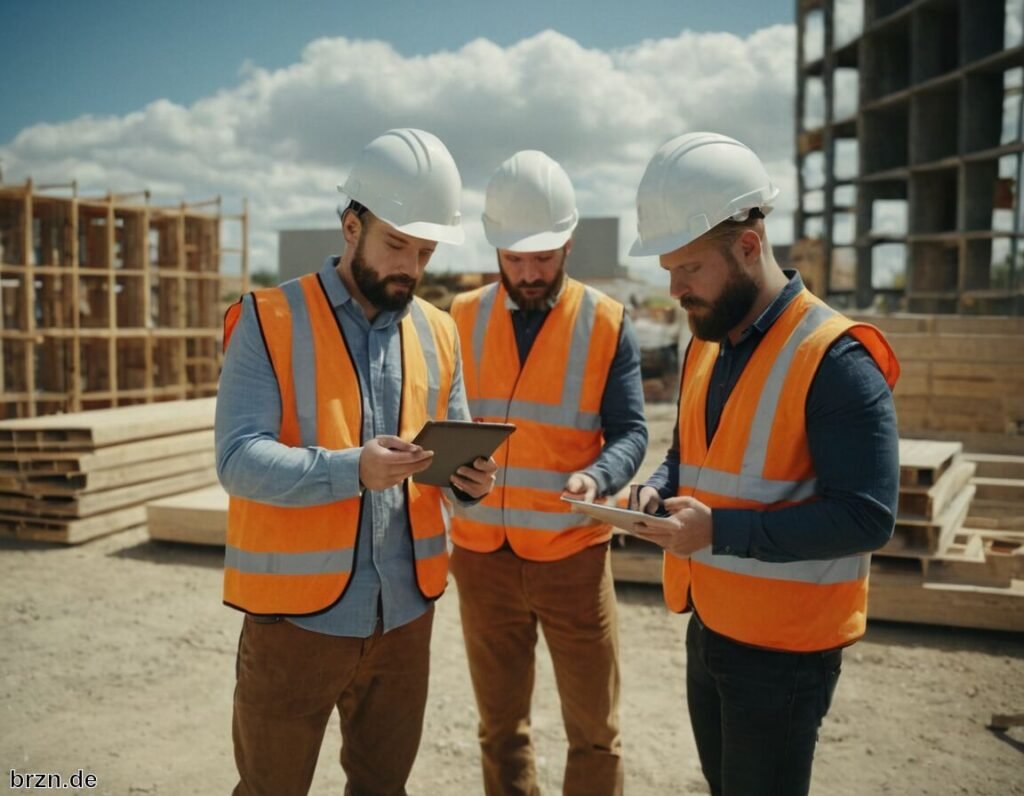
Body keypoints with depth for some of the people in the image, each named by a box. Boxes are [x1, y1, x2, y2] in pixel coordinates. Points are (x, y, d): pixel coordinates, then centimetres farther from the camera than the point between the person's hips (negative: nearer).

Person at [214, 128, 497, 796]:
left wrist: (470, 478, -13)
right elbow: (238, 458, -18)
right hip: (298, 612, -4)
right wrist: (352, 469, -33)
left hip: (405, 611, 5)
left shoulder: (438, 333, 6)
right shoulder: (269, 321, -10)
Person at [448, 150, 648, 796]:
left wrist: (598, 479, -28)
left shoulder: (607, 324, -4)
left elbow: (630, 432, -8)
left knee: (594, 730, 11)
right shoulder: (463, 318, 2)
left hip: (573, 554, -2)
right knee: (501, 724, 18)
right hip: (483, 554, 2)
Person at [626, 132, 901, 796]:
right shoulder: (706, 346, 6)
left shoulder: (837, 359, -20)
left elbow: (866, 517, -24)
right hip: (709, 626, 8)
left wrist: (720, 529, -30)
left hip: (785, 647, -8)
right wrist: (660, 491, -4)